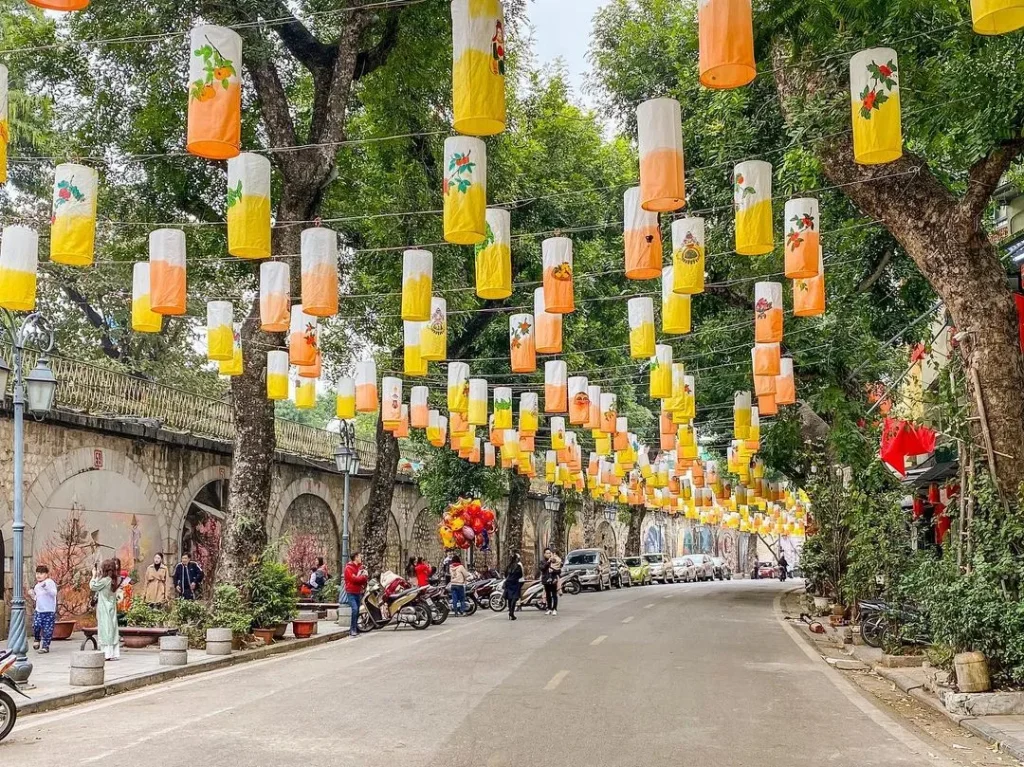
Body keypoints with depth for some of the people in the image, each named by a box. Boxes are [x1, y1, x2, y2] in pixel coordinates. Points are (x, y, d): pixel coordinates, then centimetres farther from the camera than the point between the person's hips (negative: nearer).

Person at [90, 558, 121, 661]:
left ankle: (107, 653, -6)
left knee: (105, 629, -5)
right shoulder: (113, 580, 7)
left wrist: (94, 575, 5)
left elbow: (92, 587, -6)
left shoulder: (104, 580, -17)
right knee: (112, 629, 9)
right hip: (111, 609, 8)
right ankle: (114, 653, 10)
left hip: (104, 609, -8)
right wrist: (98, 575, 13)